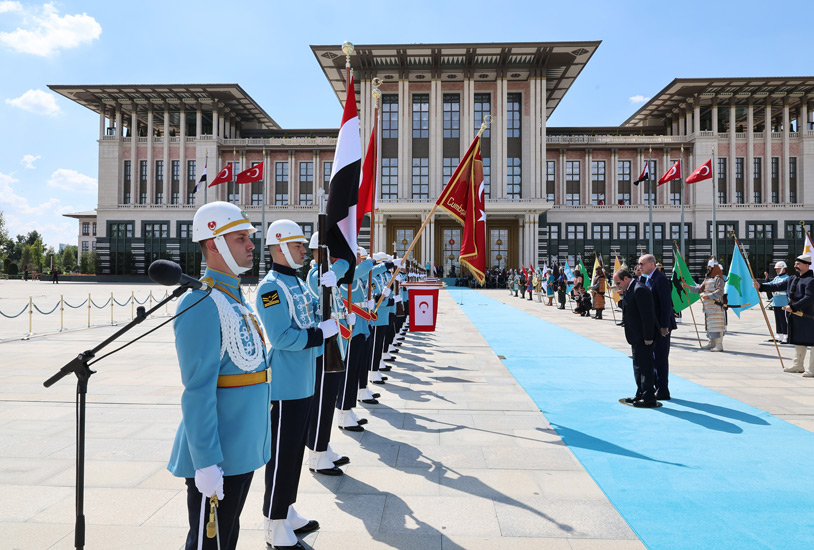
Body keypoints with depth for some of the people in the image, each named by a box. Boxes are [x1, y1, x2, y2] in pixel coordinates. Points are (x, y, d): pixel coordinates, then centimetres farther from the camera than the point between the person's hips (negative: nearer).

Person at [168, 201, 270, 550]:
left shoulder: (235, 297, 10)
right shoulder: (202, 303, -20)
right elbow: (198, 391, -23)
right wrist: (206, 462, -22)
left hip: (242, 451, 9)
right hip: (217, 458, -9)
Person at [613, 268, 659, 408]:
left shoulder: (640, 289, -20)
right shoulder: (629, 290, 13)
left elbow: (647, 315, -23)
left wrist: (647, 337, -22)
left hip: (643, 337, -11)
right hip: (636, 336, 11)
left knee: (645, 366, -3)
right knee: (638, 366, 19)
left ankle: (649, 399, 6)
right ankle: (641, 394, 31)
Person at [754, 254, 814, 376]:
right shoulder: (793, 279, 14)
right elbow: (778, 286, 16)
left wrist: (793, 307, -23)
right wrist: (761, 286, 7)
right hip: (796, 316, 9)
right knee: (798, 341, 17)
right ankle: (798, 365, 27)